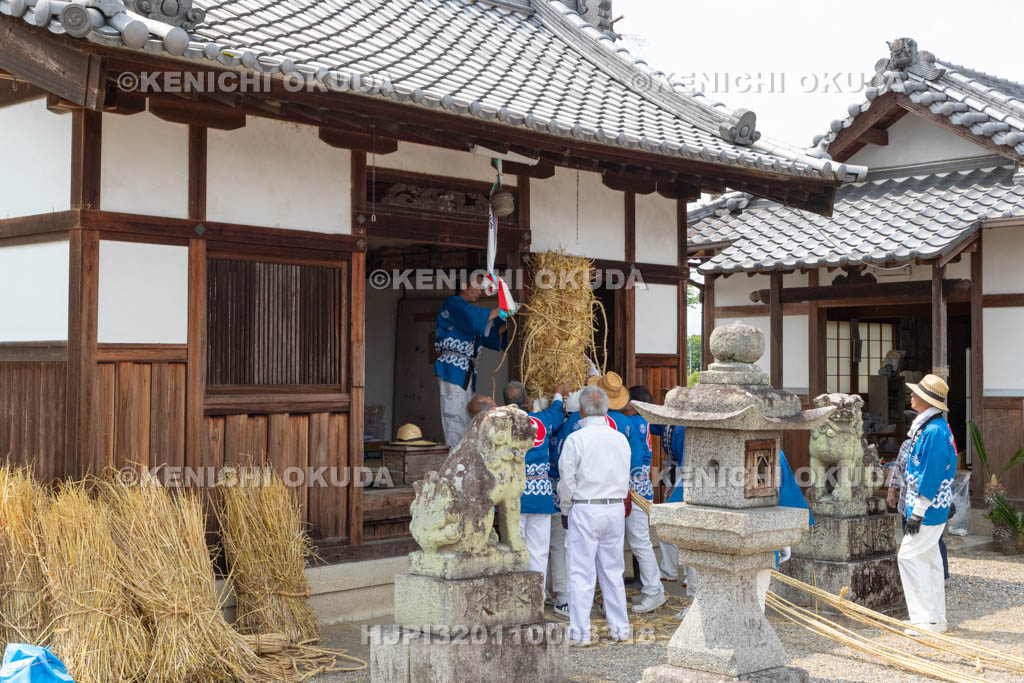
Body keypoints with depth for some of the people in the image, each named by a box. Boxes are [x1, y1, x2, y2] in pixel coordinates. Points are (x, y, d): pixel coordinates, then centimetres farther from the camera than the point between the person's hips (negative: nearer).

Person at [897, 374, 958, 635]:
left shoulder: (935, 430, -20)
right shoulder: (926, 426, 13)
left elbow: (932, 473, -24)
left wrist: (918, 510, -22)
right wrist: (912, 507, 22)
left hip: (929, 507, -10)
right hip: (931, 508, 10)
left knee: (910, 556, -9)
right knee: (928, 559, 14)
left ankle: (926, 620, -5)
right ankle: (936, 619, 21)